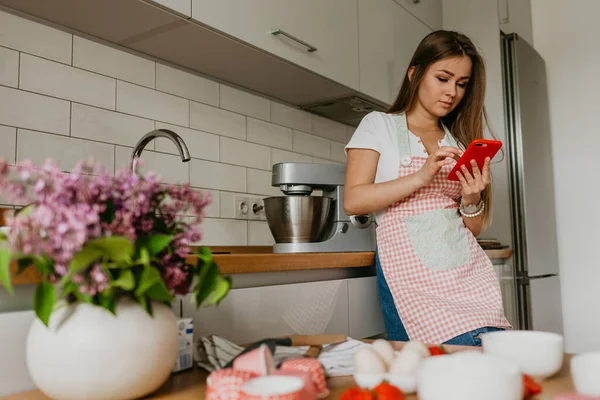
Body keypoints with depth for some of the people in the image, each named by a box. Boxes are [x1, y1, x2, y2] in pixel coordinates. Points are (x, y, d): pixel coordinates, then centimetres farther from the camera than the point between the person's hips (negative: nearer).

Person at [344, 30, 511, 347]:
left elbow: (474, 228, 18)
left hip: (469, 271, 4)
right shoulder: (379, 125, 7)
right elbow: (353, 201, -6)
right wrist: (421, 177, -16)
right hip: (411, 273, -4)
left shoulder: (461, 139, 19)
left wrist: (471, 198, -4)